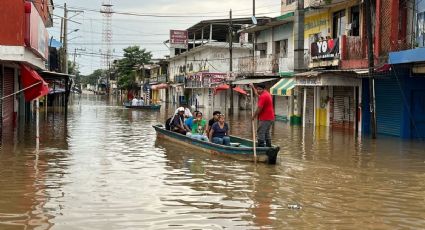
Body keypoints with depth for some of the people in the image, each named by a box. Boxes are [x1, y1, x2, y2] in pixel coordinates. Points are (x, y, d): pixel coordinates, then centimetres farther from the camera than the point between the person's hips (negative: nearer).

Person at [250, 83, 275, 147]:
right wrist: (253, 87, 42)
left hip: (265, 119, -10)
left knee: (260, 132, -6)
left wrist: (254, 116, -10)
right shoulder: (267, 94, 15)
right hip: (270, 118, 10)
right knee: (266, 132, 17)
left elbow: (259, 108, -21)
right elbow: (257, 94, 37)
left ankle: (261, 146, -7)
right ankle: (268, 146, 19)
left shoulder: (263, 96, -18)